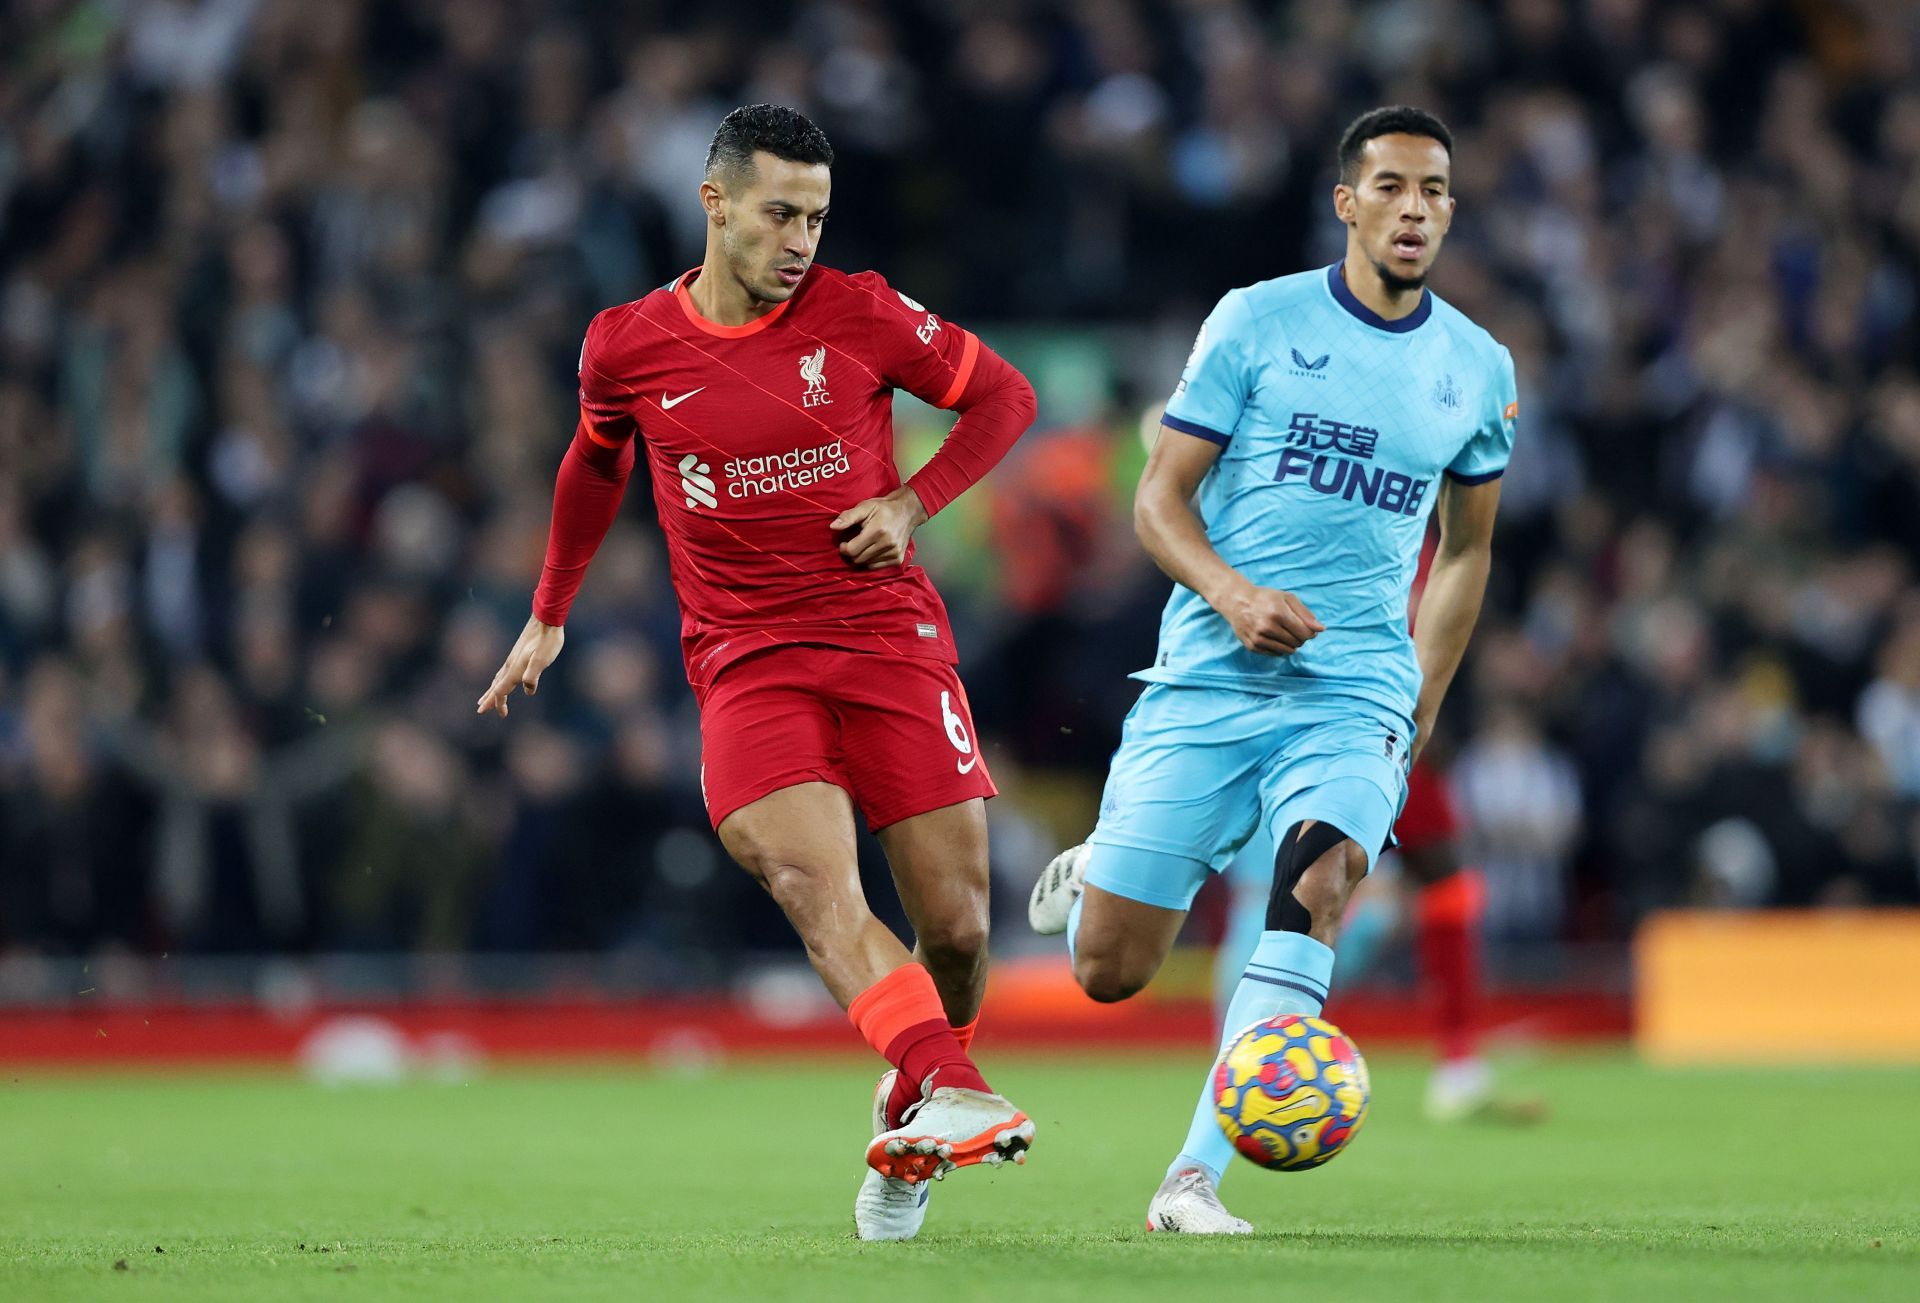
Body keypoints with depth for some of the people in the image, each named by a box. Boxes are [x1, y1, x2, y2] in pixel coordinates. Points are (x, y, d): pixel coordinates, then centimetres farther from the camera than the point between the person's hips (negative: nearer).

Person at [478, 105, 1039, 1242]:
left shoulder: (860, 314, 0)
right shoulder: (628, 346, 3)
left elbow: (1005, 397, 11)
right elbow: (596, 463, 24)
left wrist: (912, 505, -2)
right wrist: (549, 616, 30)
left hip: (889, 631, 1)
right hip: (745, 662, 0)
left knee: (956, 924, -3)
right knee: (808, 871, -29)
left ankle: (912, 1110, 25)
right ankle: (948, 1093, -44)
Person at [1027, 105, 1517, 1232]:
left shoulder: (1479, 368, 10)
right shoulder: (1258, 321, 0)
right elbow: (1160, 496, 1)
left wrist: (1421, 713, 17)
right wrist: (1235, 596, -17)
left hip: (1359, 688, 1)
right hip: (1208, 677, -1)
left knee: (1320, 883, -28)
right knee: (1108, 971, -3)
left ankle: (1194, 1180, -27)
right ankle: (1094, 875, 36)